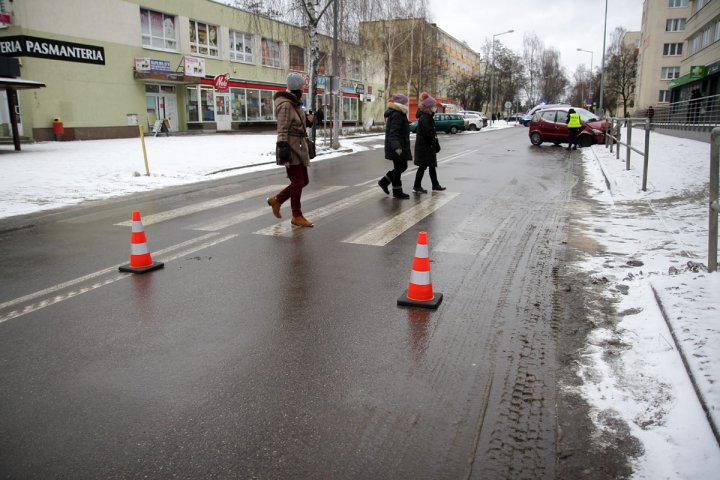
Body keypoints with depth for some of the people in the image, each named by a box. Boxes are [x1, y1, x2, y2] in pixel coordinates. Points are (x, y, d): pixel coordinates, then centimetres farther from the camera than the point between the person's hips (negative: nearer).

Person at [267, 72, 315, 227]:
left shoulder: (294, 103, 13)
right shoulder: (286, 105, -15)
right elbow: (282, 131, -19)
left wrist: (308, 120, 4)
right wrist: (284, 155, -23)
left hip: (299, 147, 9)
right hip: (291, 148, -9)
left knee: (303, 181, 13)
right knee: (298, 182, -1)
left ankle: (276, 200, 25)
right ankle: (297, 216, 11)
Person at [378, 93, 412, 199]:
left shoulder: (399, 114, 15)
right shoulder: (397, 115, -18)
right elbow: (393, 133, -26)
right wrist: (396, 147, -36)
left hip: (400, 146, 10)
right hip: (398, 147, -10)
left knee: (402, 166, 17)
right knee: (399, 168, -1)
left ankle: (384, 182, 23)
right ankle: (397, 192, 9)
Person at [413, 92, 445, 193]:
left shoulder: (428, 117, 15)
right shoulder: (424, 118, -17)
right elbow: (428, 133, -22)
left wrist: (436, 144, 11)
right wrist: (435, 143, -16)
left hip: (428, 147, 10)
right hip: (424, 146, -10)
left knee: (432, 166, 14)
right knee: (423, 166, -4)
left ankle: (435, 185, 22)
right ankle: (417, 186, 4)